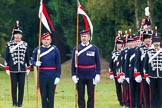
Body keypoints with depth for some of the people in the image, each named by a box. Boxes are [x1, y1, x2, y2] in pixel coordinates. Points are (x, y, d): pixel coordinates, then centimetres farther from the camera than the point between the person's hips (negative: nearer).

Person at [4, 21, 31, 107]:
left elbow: (27, 57, 12)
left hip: (22, 69, 1)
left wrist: (28, 68, 11)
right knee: (14, 86, 1)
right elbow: (6, 57, 4)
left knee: (21, 86, 2)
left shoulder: (25, 45, 6)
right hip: (13, 70, -1)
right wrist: (7, 68, 0)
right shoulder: (9, 44, 2)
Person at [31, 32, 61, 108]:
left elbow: (58, 64, 2)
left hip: (52, 77, -1)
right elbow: (32, 61, 7)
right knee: (43, 96, 4)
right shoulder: (37, 50, 4)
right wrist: (36, 63, -18)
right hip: (42, 77, 1)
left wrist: (58, 77, -5)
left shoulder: (55, 50, 2)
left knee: (51, 96, 2)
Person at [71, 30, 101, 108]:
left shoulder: (94, 48, 4)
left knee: (91, 95, 4)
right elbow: (73, 63, 4)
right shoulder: (76, 49, 4)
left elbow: (98, 63, 5)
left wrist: (98, 74, -2)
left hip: (91, 76, 0)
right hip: (80, 77, 0)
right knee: (80, 96, 4)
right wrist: (73, 75, -3)